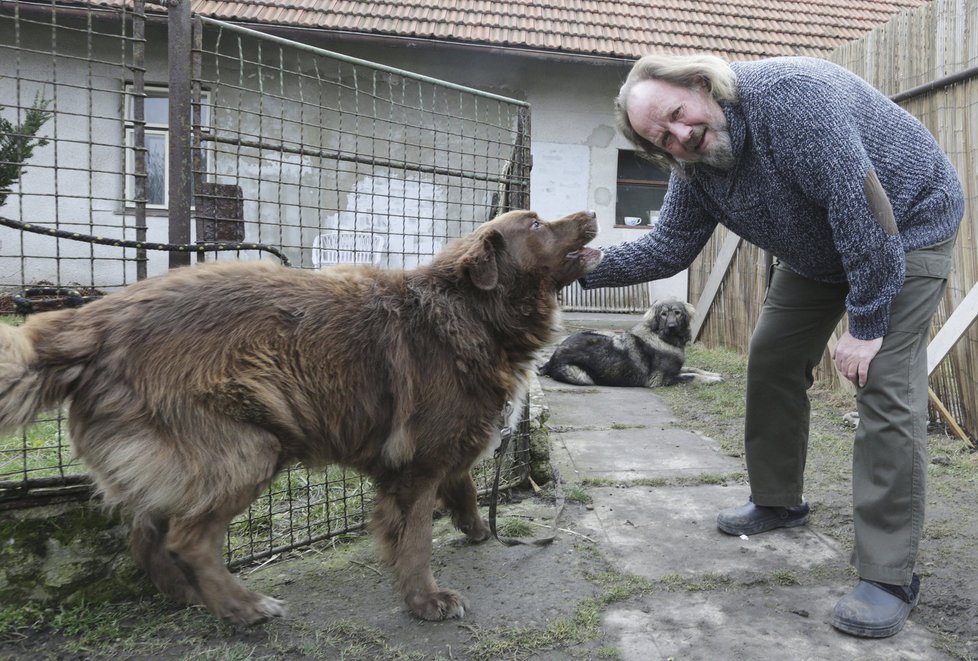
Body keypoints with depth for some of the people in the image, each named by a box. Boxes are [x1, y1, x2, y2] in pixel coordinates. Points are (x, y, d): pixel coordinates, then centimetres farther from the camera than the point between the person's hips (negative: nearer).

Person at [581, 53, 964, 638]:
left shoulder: (787, 93, -33)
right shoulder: (694, 171, -9)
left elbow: (860, 202, -35)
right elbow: (666, 250, -2)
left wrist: (866, 323, -30)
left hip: (908, 225, -7)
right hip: (817, 250, 8)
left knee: (886, 389, -18)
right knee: (772, 361, 6)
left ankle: (889, 577, -9)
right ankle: (778, 502, 25)